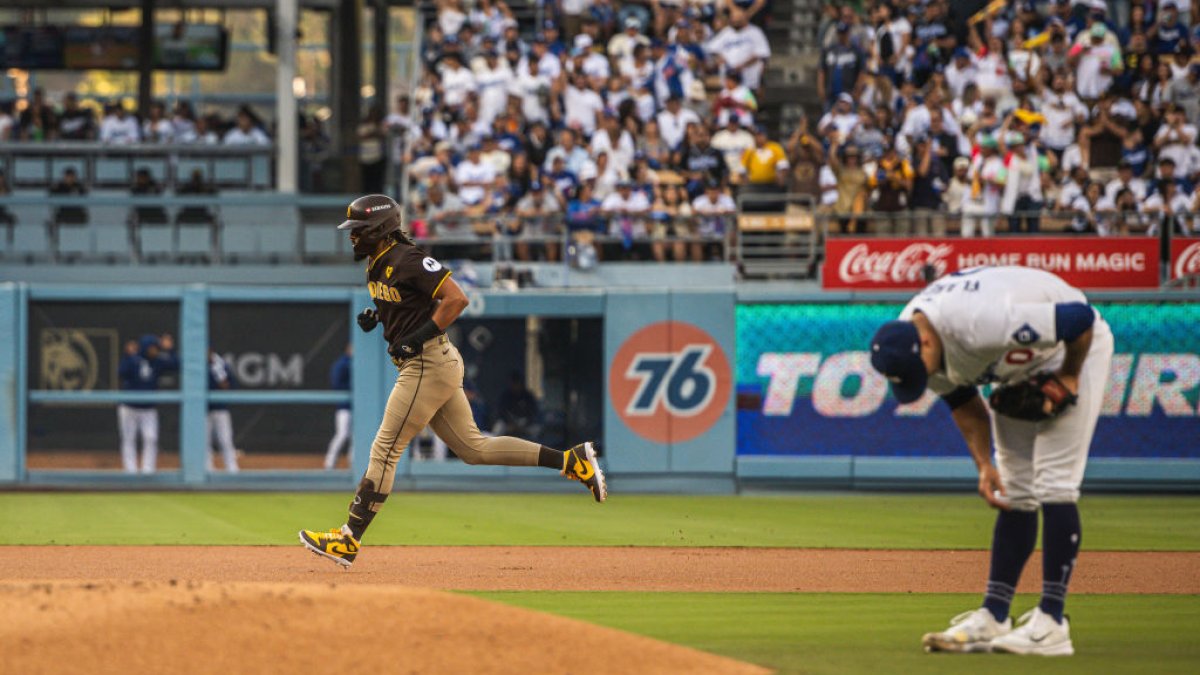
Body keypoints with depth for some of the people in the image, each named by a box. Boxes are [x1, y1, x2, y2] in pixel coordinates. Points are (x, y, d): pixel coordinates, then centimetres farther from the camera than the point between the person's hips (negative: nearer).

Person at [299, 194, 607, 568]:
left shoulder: (407, 260, -17)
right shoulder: (378, 263, 12)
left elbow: (456, 299, -22)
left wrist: (421, 335, -23)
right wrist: (376, 314, 11)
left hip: (428, 365, -11)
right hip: (434, 365, 11)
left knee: (385, 450, -8)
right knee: (473, 448, 12)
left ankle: (348, 541, -6)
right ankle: (570, 460, 11)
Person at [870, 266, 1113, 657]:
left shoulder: (980, 324, -41)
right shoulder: (906, 343, -15)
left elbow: (1081, 317, -36)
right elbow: (963, 404, 1)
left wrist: (1069, 377, -21)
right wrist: (984, 465, -9)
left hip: (1073, 350, -7)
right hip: (1019, 367, 8)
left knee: (1053, 484, -14)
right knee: (1015, 491, 5)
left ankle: (1052, 624, -16)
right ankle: (993, 618, 5)